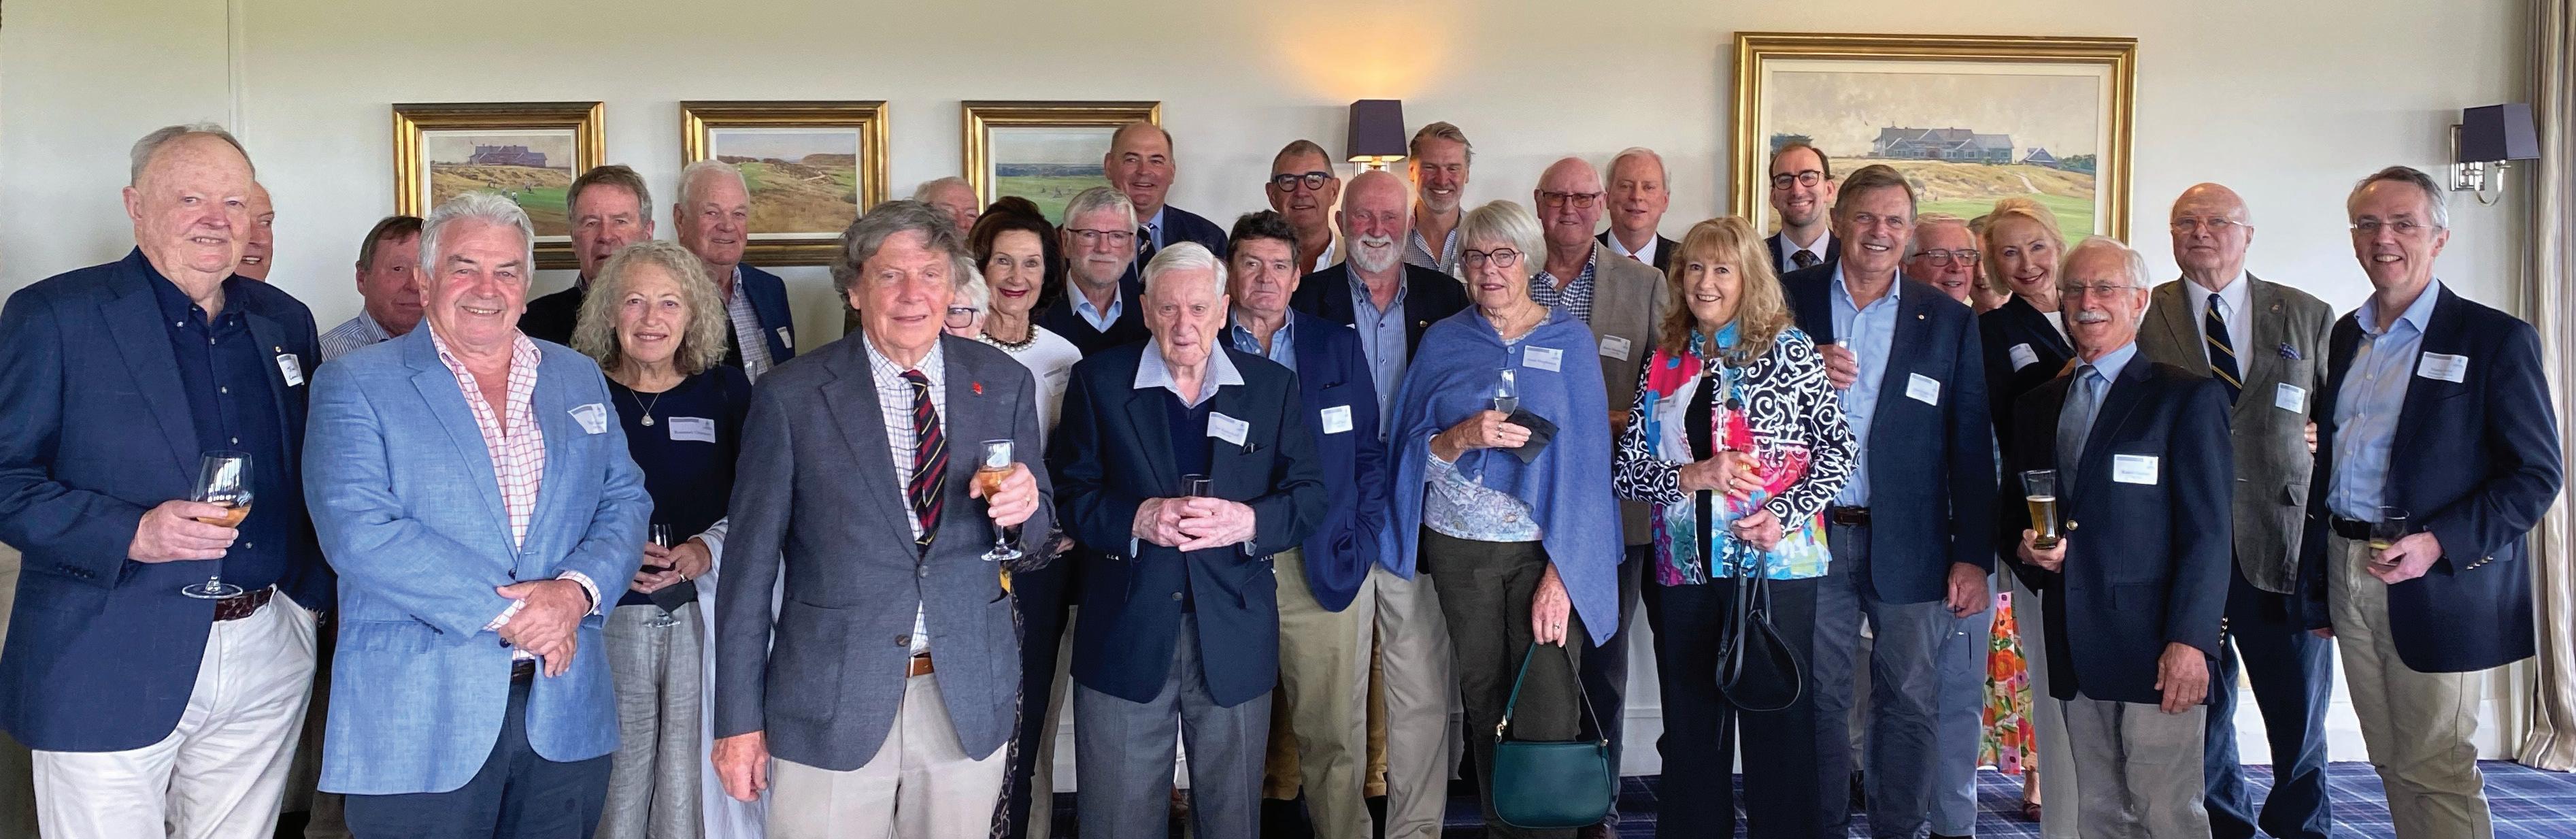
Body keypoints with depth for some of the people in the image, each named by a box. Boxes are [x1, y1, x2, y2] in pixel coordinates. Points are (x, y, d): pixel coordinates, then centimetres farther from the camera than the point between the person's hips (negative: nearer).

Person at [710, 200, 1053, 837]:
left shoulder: (1005, 385, 3)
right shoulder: (791, 398, -4)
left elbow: (1034, 535, 10)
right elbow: (749, 565, -2)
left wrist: (1022, 509, -15)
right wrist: (740, 718, -3)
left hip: (971, 700, 3)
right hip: (831, 705, -2)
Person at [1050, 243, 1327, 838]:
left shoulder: (1272, 387, 7)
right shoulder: (1099, 381, 3)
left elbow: (1310, 494, 3)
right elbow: (1067, 494, -1)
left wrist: (1250, 521, -17)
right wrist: (1136, 519, -19)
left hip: (1233, 638, 1)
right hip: (1125, 637, -1)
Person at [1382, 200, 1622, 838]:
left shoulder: (1570, 338, 2)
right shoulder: (1444, 341, 7)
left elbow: (1585, 460, -4)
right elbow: (1411, 450, 6)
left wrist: (1562, 572, -12)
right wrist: (1465, 436, -15)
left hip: (1549, 548, -2)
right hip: (1461, 547, 2)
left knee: (1548, 718, -8)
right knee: (1483, 703, 7)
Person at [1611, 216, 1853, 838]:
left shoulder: (1787, 348, 0)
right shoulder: (1665, 360, 9)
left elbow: (1837, 448, -2)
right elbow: (1626, 468, 4)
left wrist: (1784, 517, -15)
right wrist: (1694, 476, -13)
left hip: (1776, 565, -3)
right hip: (1685, 570, 3)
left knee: (1778, 723, 3)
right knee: (1689, 727, 11)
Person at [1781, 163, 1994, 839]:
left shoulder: (1949, 320, 4)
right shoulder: (1790, 299, 4)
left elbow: (1972, 446, 2)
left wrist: (1973, 556, -4)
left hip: (1909, 542, 0)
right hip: (1812, 535, 0)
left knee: (1909, 702, 6)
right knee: (1818, 699, 10)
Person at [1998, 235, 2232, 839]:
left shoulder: (2188, 398, -1)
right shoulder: (2037, 405, 17)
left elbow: (2207, 532, -8)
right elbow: (2010, 511, 21)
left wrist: (2190, 641, -16)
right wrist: (2025, 548, -2)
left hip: (2155, 648, -5)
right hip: (2075, 652, 5)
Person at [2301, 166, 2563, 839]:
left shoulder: (2496, 339, -6)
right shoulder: (2347, 335, 12)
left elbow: (2537, 474, -9)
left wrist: (2438, 544, -21)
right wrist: (2315, 583, 14)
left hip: (2434, 585, -6)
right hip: (2348, 574, 6)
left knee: (2436, 771, 0)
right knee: (2391, 763, 14)